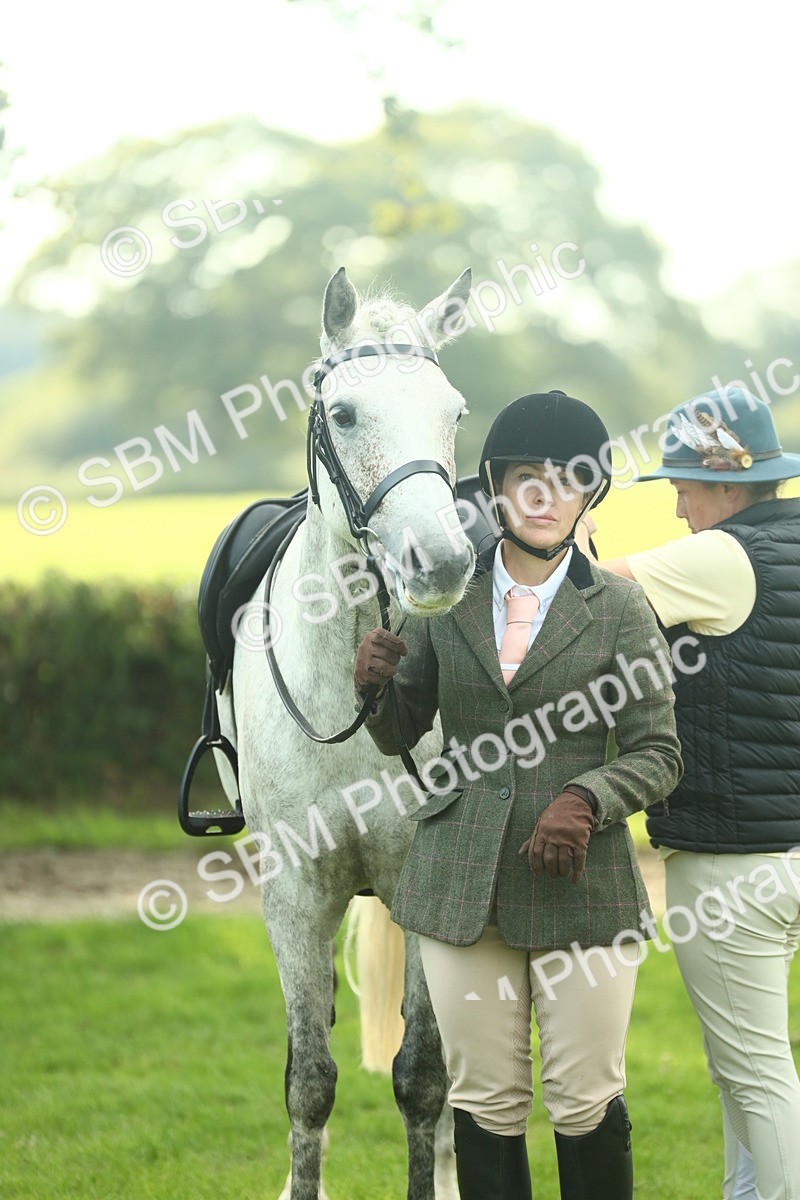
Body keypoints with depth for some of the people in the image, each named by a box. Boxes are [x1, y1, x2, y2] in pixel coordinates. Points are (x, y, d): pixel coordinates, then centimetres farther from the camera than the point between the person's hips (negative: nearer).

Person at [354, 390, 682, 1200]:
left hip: (580, 886, -2)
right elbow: (400, 735, 11)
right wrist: (374, 685, -11)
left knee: (586, 1101, 3)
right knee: (483, 1100, 7)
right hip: (461, 885, 2)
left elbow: (658, 753, -1)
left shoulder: (618, 607, 0)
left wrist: (586, 800, -19)